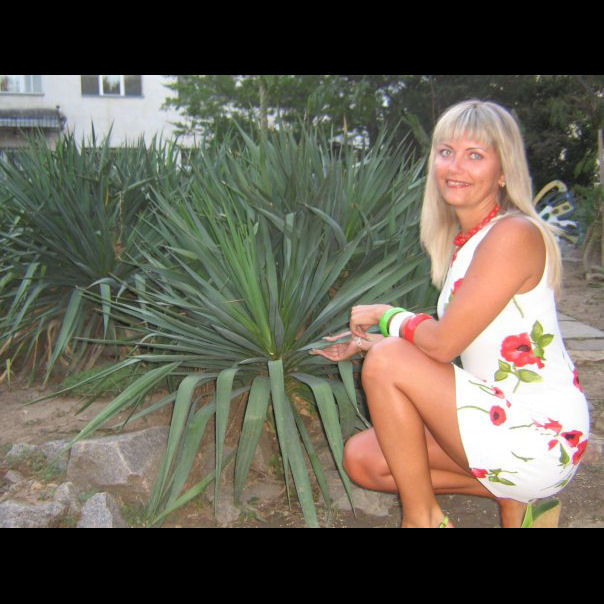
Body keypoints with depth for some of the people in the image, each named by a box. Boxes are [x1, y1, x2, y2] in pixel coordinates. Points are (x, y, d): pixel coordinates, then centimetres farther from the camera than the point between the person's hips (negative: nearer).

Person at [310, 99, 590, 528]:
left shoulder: (514, 235, -19)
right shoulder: (462, 240, 8)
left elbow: (443, 344, -21)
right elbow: (453, 342, 12)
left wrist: (386, 314, -4)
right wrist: (371, 342, 8)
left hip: (540, 440, -9)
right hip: (499, 419, 9)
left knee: (386, 362, -18)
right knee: (362, 460, 6)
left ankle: (423, 518, -2)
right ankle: (513, 495, 11)